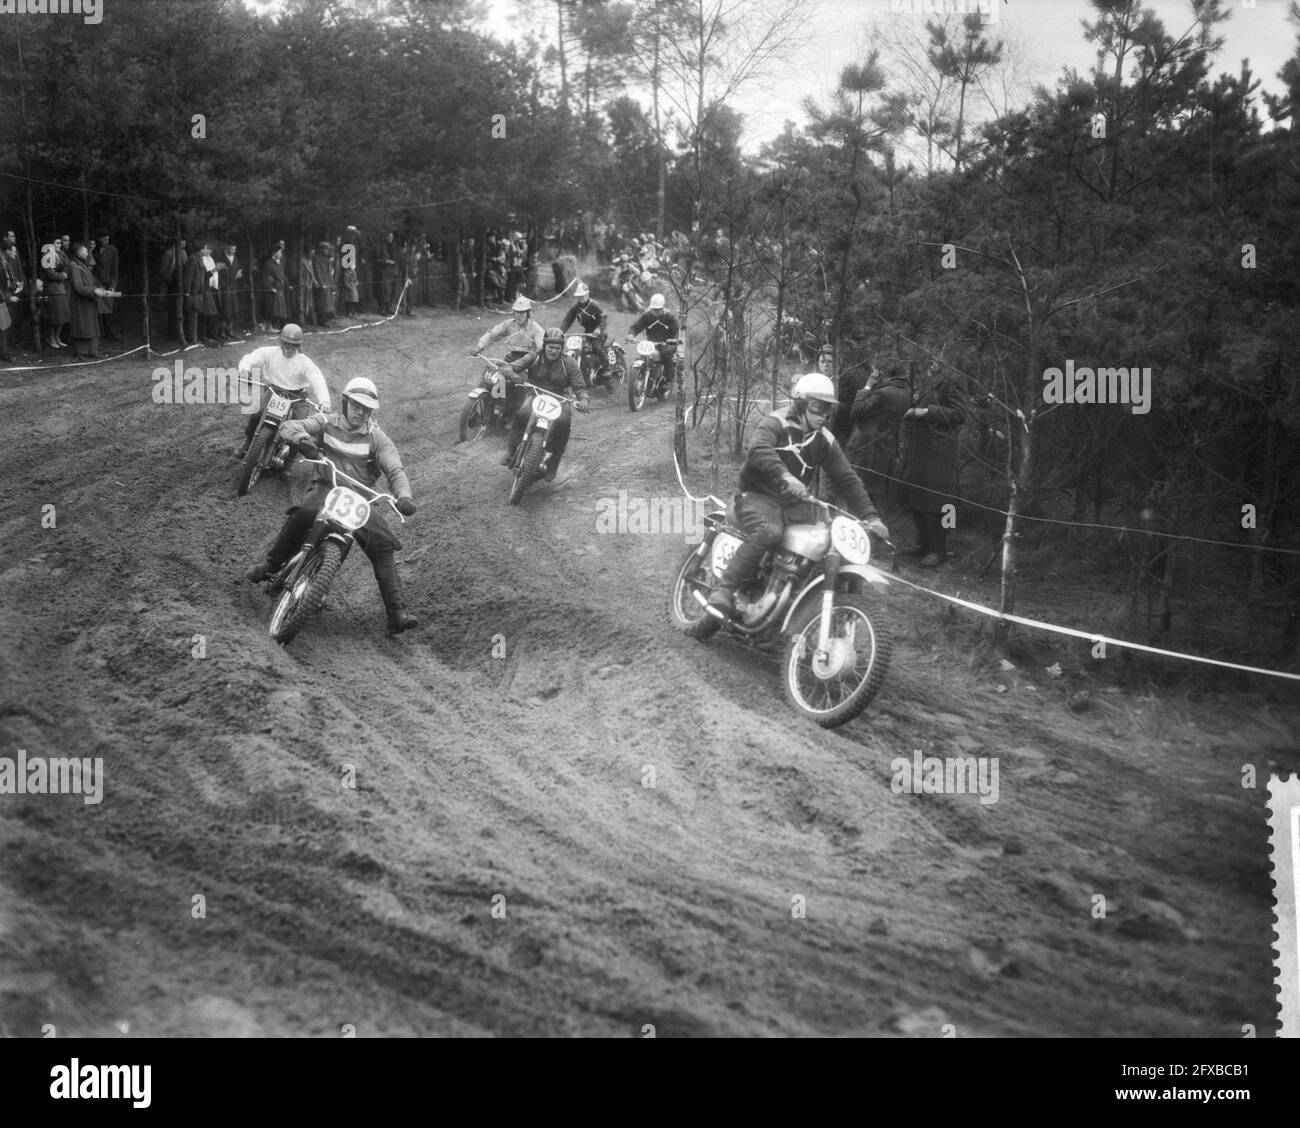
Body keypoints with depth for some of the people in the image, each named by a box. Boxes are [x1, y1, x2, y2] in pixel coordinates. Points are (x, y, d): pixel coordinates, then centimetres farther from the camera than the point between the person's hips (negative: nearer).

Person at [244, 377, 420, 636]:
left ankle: (397, 614, -17)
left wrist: (403, 496, -30)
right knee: (301, 516, -34)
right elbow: (287, 426, -7)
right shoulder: (326, 423, 3)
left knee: (383, 547, -17)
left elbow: (395, 470, -9)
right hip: (326, 489, -1)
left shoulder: (377, 438, 1)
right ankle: (269, 566, -12)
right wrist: (302, 439, -31)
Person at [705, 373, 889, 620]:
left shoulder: (824, 440, 9)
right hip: (758, 496, -6)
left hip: (793, 503, 6)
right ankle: (724, 591, -38)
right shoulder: (777, 424, -10)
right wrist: (785, 476, -49)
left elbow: (847, 480, 8)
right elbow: (759, 450, -32)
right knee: (769, 532, -37)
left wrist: (870, 516, -5)